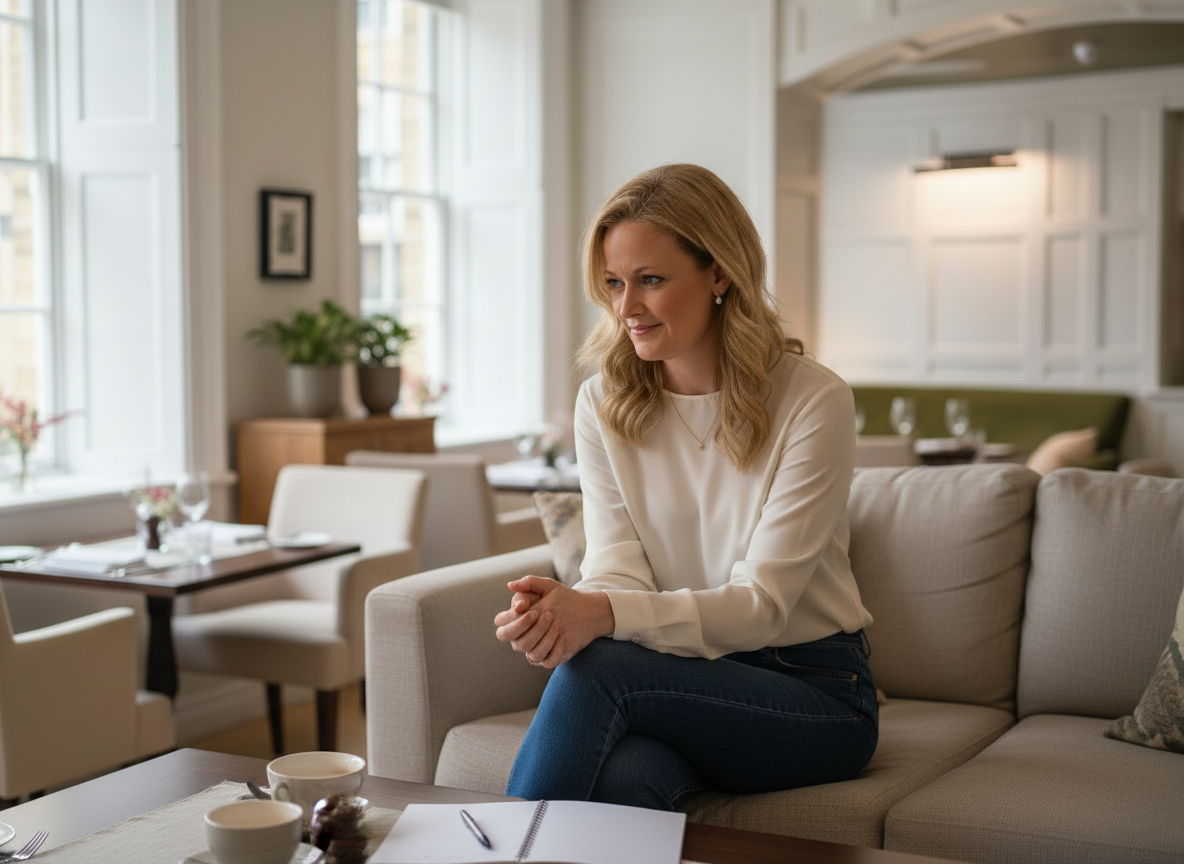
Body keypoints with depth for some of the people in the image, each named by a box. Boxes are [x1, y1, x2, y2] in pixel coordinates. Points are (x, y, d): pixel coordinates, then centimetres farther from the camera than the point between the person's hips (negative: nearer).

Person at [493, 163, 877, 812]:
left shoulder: (814, 402, -13)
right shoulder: (603, 404, 2)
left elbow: (761, 604, -18)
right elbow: (616, 570, -7)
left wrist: (604, 613, -35)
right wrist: (560, 614, -32)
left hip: (815, 693, -2)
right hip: (689, 679, 3)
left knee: (596, 668, -29)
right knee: (620, 779, -35)